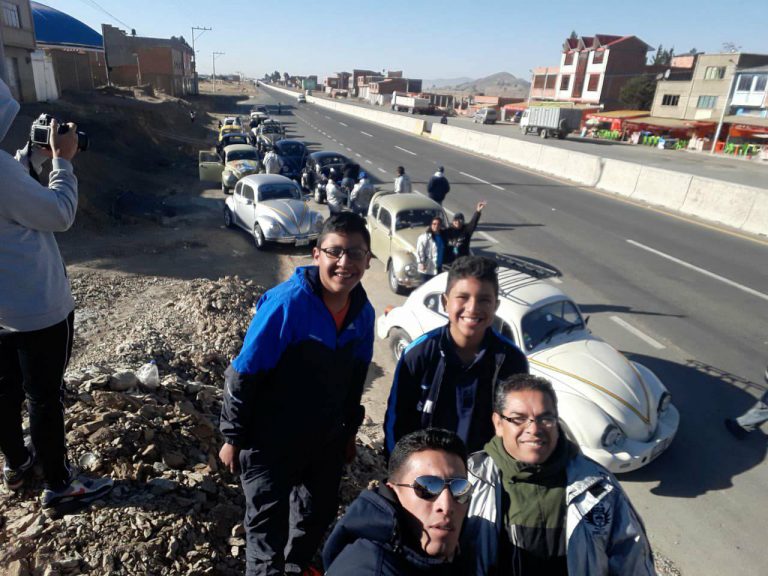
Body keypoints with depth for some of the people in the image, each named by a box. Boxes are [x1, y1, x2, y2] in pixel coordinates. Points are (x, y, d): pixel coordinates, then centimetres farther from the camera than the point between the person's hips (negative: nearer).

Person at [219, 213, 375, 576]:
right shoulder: (287, 303, -26)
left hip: (327, 440, 7)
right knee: (268, 526, 8)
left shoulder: (363, 311, -7)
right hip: (270, 441, -6)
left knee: (319, 513, 26)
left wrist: (350, 430, 14)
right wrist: (233, 438, -11)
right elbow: (243, 375, -18)